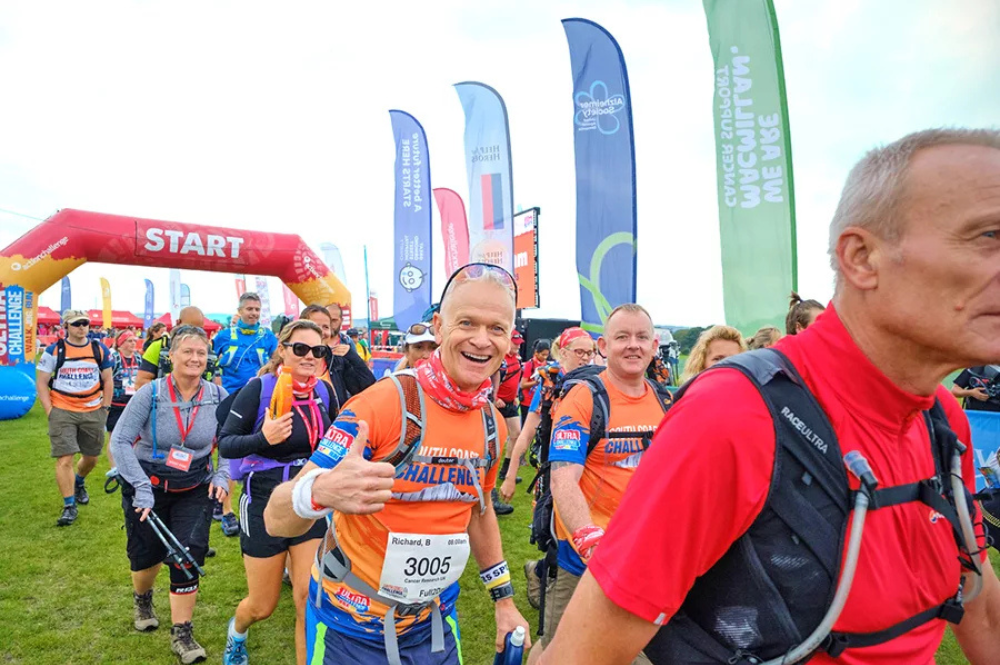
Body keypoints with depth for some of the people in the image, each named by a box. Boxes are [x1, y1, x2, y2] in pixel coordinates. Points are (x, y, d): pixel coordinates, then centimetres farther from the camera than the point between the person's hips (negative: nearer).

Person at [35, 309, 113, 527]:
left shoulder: (100, 350, 4)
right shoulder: (54, 350, -2)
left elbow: (107, 381, 10)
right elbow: (41, 382, 0)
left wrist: (105, 408, 4)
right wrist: (50, 411, -7)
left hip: (93, 412, 3)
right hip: (62, 411, -3)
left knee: (91, 457, 14)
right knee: (64, 459, -8)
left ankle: (79, 483, 45)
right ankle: (69, 506, 3)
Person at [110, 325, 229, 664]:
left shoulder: (217, 396, -11)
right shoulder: (151, 393, -18)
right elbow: (120, 440, -17)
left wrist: (222, 475, -13)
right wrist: (142, 488, -22)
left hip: (195, 489, 1)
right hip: (147, 486, 0)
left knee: (188, 556, -7)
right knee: (147, 554, 14)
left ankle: (182, 634, 10)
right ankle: (142, 598, 50)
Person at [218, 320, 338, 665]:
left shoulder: (325, 390, -2)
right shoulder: (259, 388, -15)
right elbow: (225, 444, -15)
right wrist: (262, 438, -32)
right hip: (266, 506, -3)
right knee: (262, 606, 15)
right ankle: (237, 631, 51)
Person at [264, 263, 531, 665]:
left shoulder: (492, 424, -5)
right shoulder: (382, 404, -23)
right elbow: (275, 519, -25)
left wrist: (504, 600, 13)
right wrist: (320, 492, -46)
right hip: (350, 629, -4)